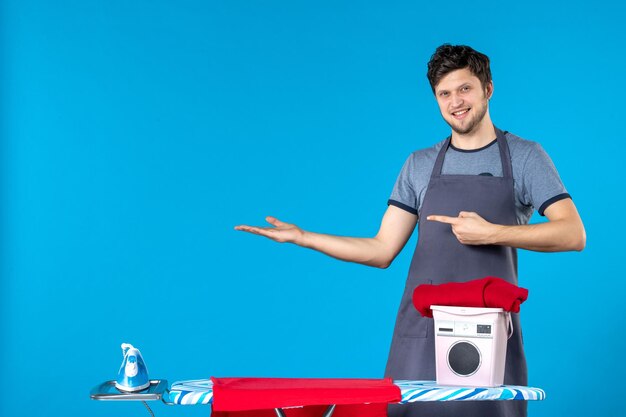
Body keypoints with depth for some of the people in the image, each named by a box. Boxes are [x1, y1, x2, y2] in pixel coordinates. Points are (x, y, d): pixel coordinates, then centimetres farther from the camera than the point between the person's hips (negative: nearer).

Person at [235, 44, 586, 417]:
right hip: (421, 333, 2)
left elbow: (573, 235, -6)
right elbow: (382, 251, 8)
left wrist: (492, 233, -16)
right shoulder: (420, 166, 11)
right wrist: (301, 237, 0)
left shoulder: (525, 156, 4)